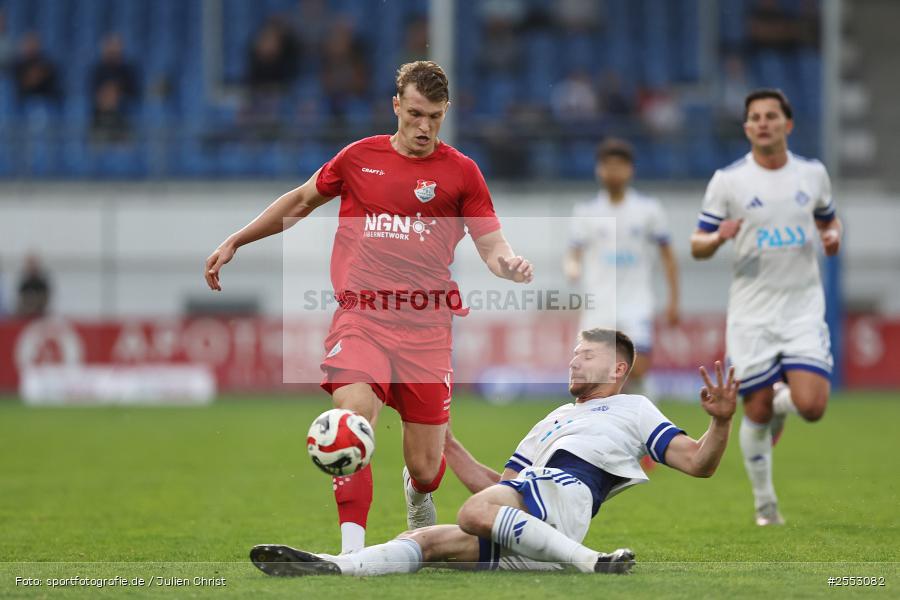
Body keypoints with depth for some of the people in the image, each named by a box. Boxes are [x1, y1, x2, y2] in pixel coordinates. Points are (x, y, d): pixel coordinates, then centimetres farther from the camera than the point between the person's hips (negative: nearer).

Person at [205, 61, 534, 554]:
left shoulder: (460, 171, 4)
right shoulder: (359, 157, 8)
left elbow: (491, 245, 3)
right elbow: (302, 200, 23)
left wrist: (509, 264, -22)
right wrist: (234, 243, 24)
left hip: (426, 328, 0)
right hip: (360, 318, 0)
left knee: (426, 468, 2)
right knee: (354, 413, -28)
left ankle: (418, 495, 41)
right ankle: (352, 548, -26)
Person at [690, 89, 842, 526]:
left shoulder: (812, 173, 5)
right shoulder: (727, 181, -3)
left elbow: (828, 218, 23)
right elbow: (697, 247, 1)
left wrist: (832, 235, -1)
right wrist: (718, 237, -22)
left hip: (804, 306, 1)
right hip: (751, 313, -1)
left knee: (811, 406, -14)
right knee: (757, 414, 1)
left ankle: (781, 402, 23)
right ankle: (764, 504, 21)